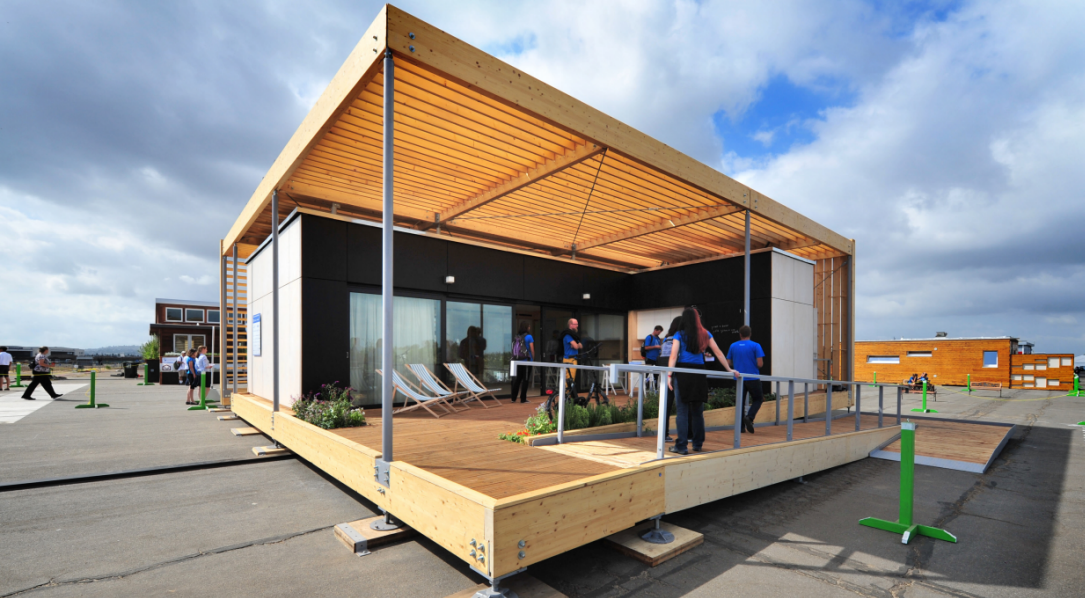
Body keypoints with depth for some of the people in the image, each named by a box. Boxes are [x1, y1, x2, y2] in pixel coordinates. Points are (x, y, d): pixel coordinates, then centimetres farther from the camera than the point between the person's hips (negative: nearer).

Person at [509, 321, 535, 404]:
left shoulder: (516, 336, 3)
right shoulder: (529, 336, -10)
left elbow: (513, 348, 7)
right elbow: (532, 350, -7)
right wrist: (533, 359, 6)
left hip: (517, 361, 5)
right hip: (527, 361, -5)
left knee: (517, 379, 13)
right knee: (525, 379, 3)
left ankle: (513, 398, 15)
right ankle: (523, 399, 5)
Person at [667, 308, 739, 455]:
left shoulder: (679, 335, 2)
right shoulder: (705, 334, 10)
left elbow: (673, 356, -7)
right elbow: (718, 353, 11)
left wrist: (669, 375, -10)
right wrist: (730, 370, 19)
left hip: (683, 372, -3)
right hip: (699, 373, 3)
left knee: (682, 411, -1)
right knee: (697, 411, 13)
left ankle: (681, 446, -1)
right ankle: (698, 444, 23)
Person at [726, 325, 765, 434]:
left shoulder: (733, 346, 4)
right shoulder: (756, 346, -5)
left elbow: (728, 362, 9)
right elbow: (760, 364, -11)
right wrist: (753, 363, 11)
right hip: (753, 379, -3)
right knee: (758, 399, 13)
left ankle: (741, 426, 7)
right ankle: (749, 417, -10)